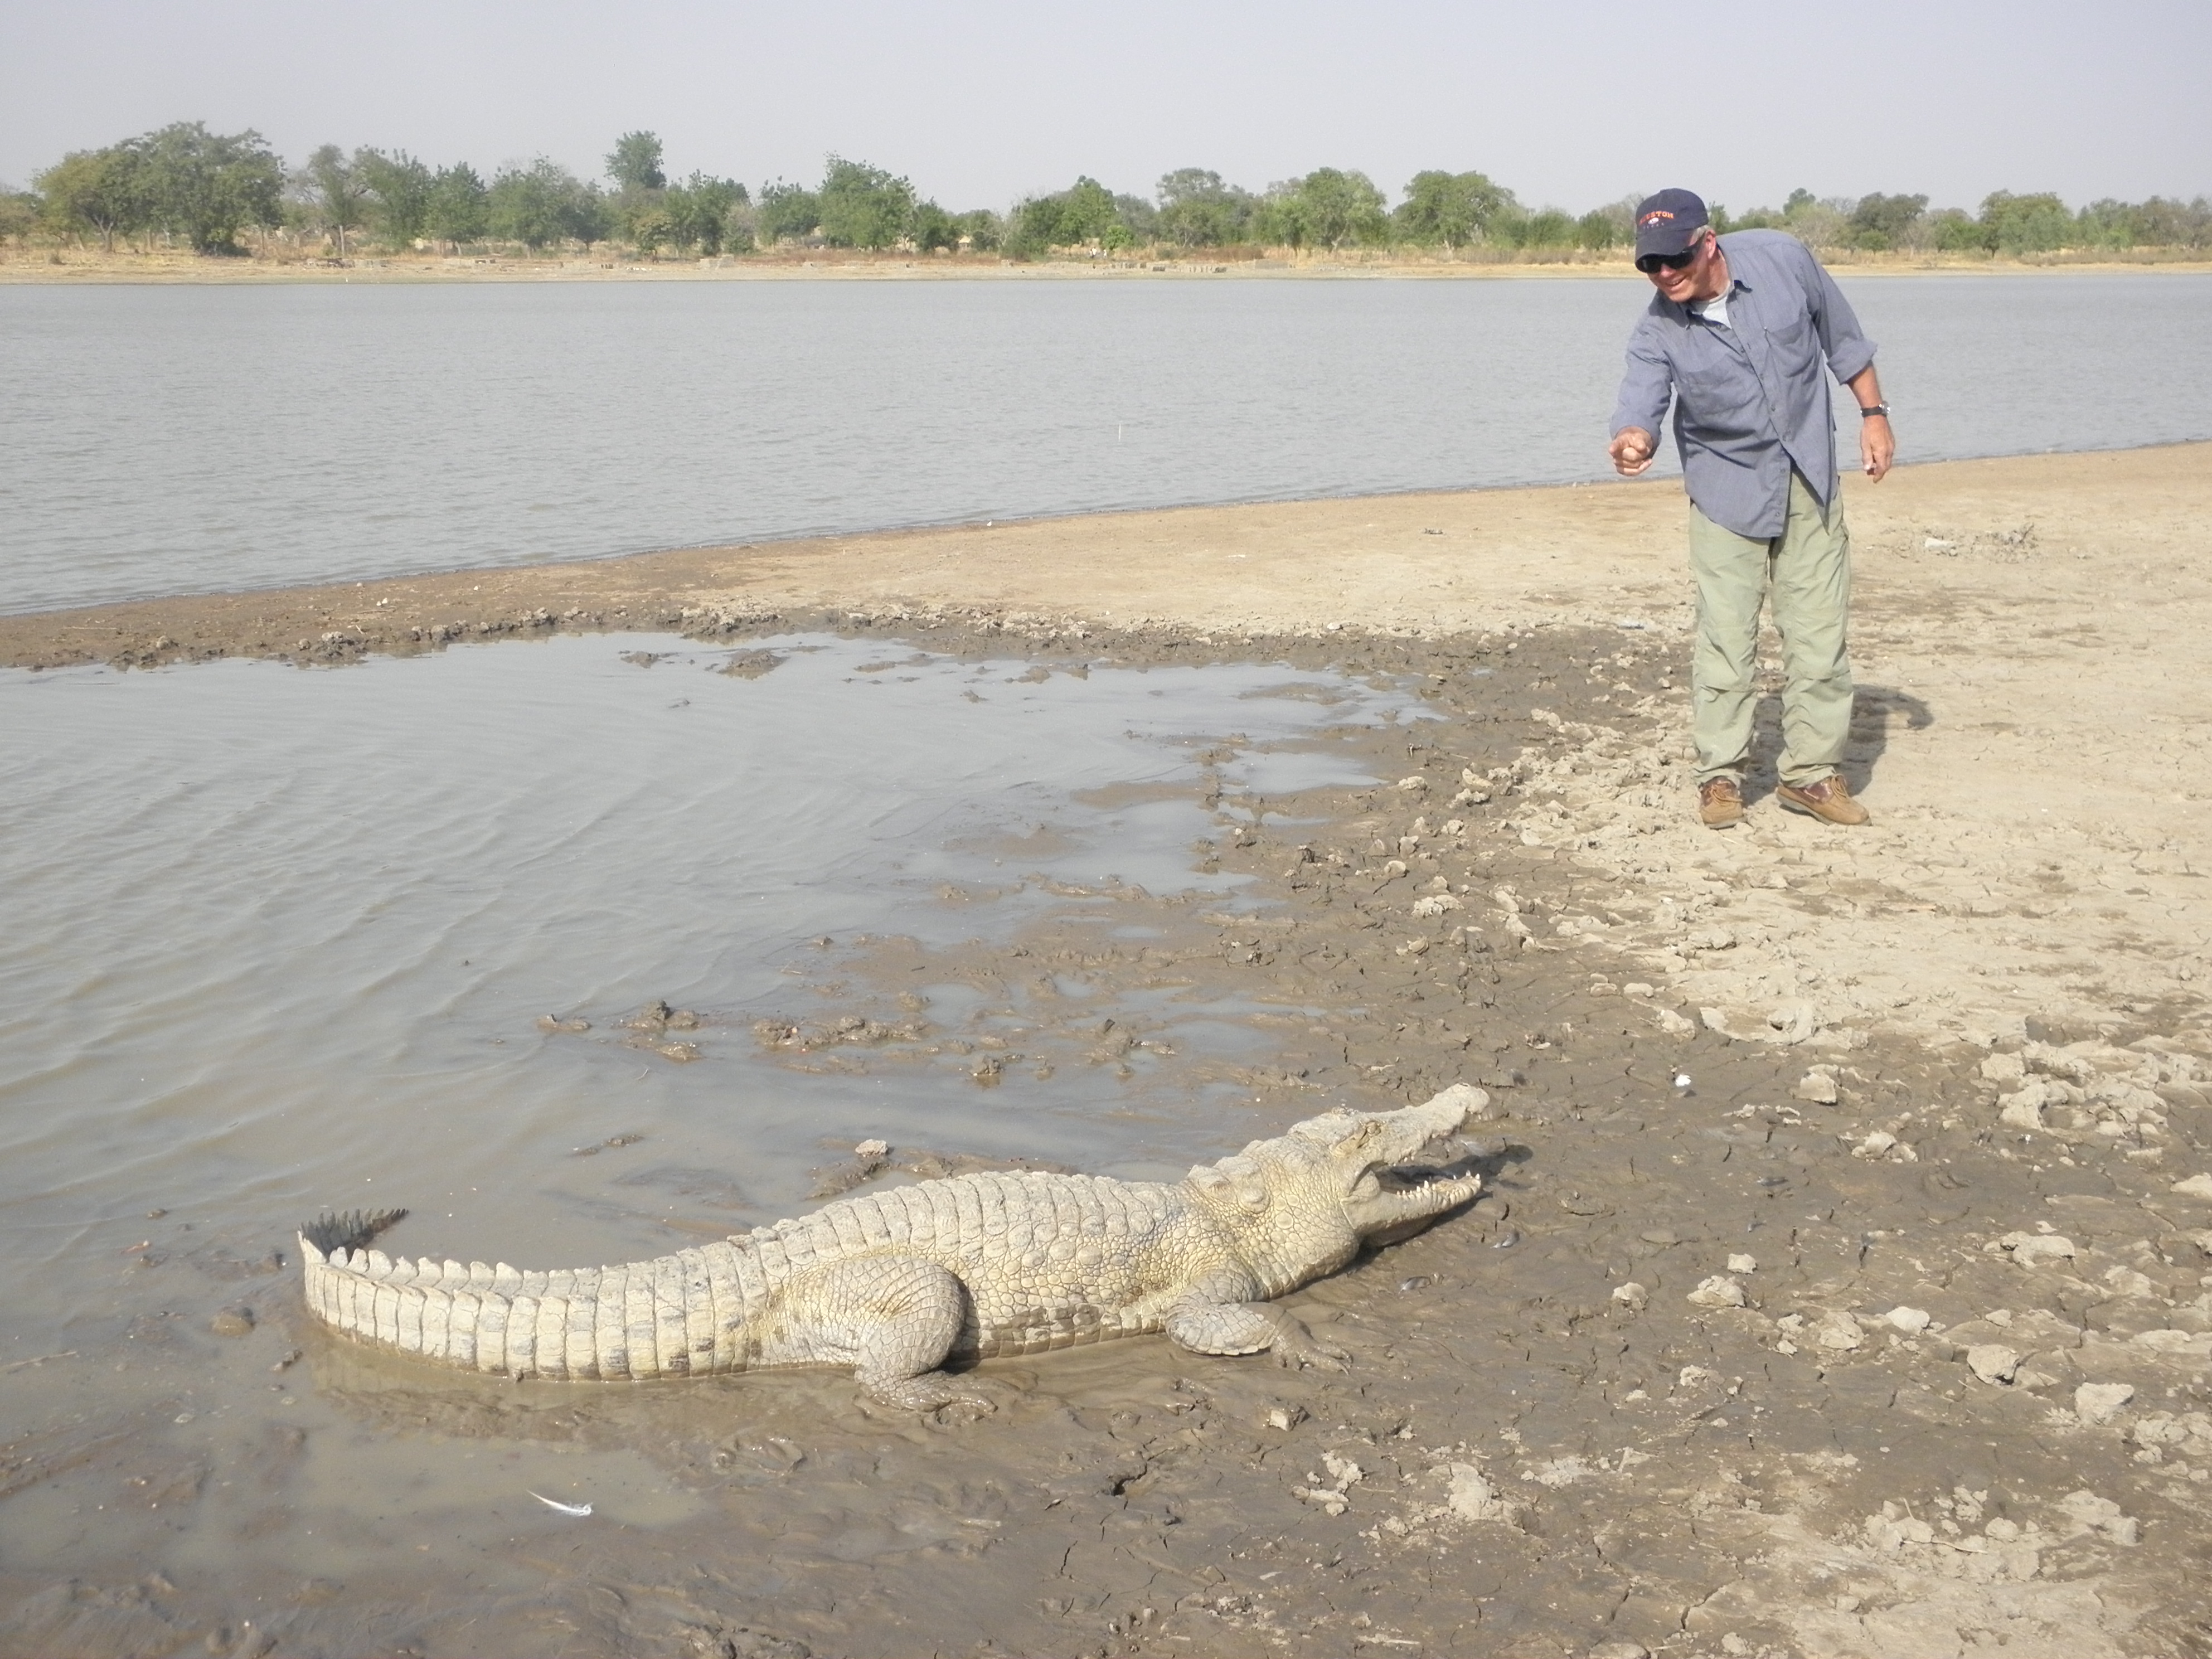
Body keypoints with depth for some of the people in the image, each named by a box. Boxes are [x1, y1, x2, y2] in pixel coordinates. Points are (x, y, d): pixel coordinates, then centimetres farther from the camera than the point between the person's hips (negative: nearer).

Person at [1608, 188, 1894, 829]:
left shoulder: (1782, 259, -13)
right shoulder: (1657, 333, -16)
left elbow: (1842, 337, 2)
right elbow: (1641, 399, -30)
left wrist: (1874, 413, 5)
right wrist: (1632, 440, -54)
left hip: (1809, 482, 2)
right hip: (1727, 493, -1)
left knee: (1820, 636, 4)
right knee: (1726, 639, -4)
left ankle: (1811, 772, 15)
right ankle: (1721, 775, 9)